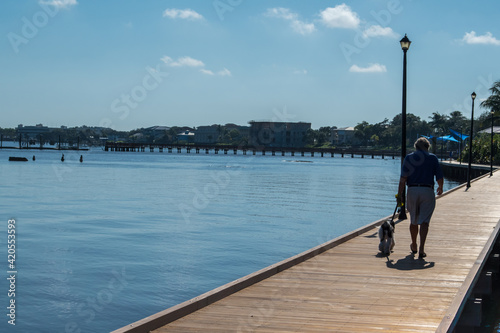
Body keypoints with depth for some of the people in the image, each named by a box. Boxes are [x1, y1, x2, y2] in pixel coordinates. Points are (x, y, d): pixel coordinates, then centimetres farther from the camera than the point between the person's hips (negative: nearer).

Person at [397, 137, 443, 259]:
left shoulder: (409, 158, 5)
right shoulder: (433, 158, 4)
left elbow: (403, 178, -3)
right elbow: (439, 178, 3)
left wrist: (399, 195, -2)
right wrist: (440, 188, 23)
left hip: (412, 190, 2)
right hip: (428, 191, -2)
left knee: (413, 221, 16)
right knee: (424, 221, -3)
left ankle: (414, 246, 33)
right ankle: (421, 249, -15)